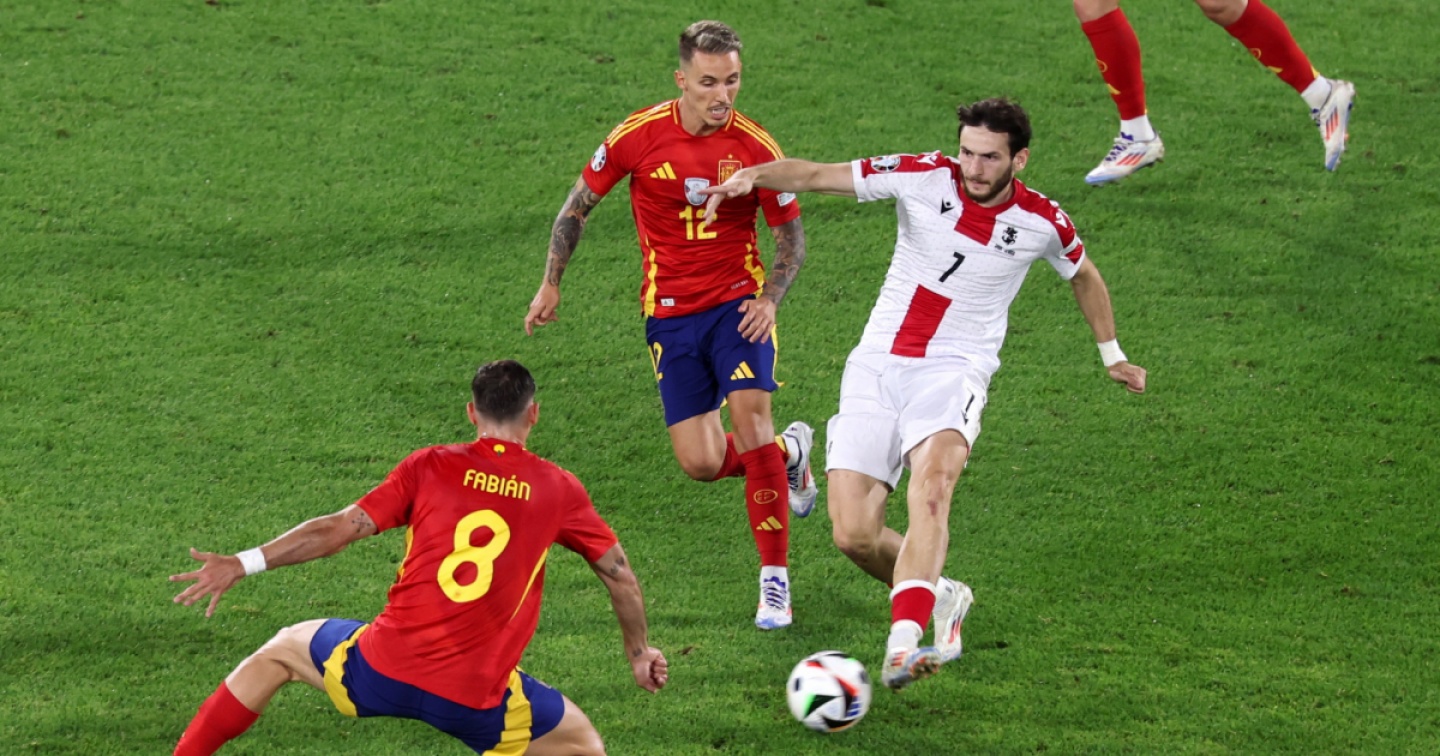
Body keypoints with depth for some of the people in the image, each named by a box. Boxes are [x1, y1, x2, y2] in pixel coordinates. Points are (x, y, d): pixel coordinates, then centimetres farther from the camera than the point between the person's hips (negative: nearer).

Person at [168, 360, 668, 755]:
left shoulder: (431, 466, 3)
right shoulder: (558, 489, 5)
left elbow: (340, 528, -1)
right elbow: (619, 574, 12)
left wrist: (243, 564, 4)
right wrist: (639, 652, 29)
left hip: (380, 670, 1)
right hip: (474, 699, -1)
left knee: (283, 649, 29)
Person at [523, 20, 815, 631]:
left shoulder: (755, 147, -10)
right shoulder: (638, 136, -8)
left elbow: (791, 237, 2)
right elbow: (578, 205, 7)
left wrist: (770, 298, -15)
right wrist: (551, 283, 5)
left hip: (737, 302, -1)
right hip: (670, 312, 1)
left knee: (750, 417, -23)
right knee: (701, 463, -5)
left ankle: (775, 581, -14)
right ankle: (789, 454, 30)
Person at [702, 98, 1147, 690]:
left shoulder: (1043, 223, 2)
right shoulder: (924, 177, -2)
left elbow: (1084, 276, 24)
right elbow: (817, 175, -6)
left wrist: (1112, 355, 34)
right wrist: (750, 174, -25)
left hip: (954, 369, -2)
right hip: (877, 367, 2)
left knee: (932, 481, -35)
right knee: (854, 536, -9)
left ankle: (903, 641, -49)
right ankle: (939, 597, 23)